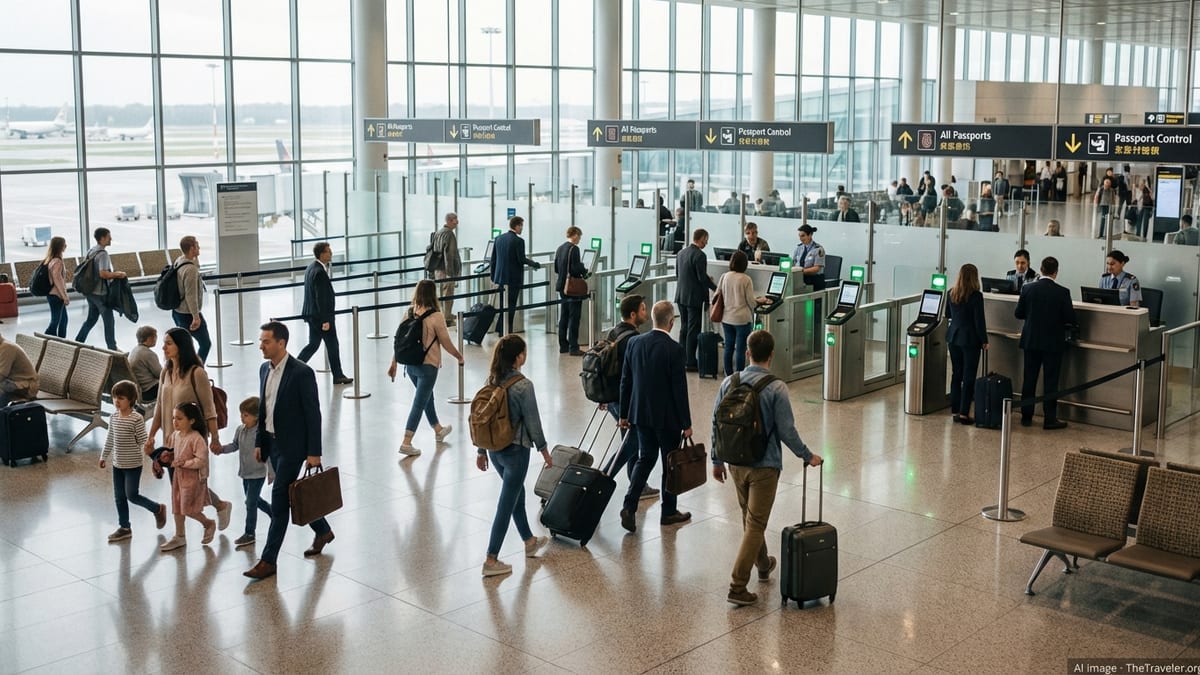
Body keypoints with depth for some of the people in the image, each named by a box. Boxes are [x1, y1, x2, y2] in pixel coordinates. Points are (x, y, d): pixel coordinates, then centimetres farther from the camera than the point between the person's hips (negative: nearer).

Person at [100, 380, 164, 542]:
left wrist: (146, 457, -15)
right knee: (119, 497, 10)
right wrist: (104, 456, 20)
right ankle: (124, 528, 21)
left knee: (132, 495, -4)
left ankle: (158, 509, 18)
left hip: (133, 464, -7)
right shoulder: (113, 418, 4)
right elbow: (110, 439, 15)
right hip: (117, 464, 7)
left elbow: (143, 441, -13)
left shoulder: (136, 419, -16)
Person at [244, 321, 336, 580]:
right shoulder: (265, 369, 6)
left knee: (279, 499, -6)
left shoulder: (302, 372, -17)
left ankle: (269, 560, -1)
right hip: (272, 442, 8)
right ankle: (322, 531, 38)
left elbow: (313, 414, -16)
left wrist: (314, 452, -16)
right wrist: (259, 442, 12)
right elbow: (263, 408, 15)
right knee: (291, 495, 17)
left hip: (292, 445, -8)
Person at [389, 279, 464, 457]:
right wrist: (459, 356, 8)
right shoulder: (436, 316, -17)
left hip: (410, 365, 6)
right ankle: (406, 443, -4)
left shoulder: (409, 313, -2)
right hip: (428, 366, -6)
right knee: (419, 403, 0)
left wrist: (394, 363, 11)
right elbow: (446, 343, -10)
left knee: (427, 397, 25)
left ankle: (438, 430, 44)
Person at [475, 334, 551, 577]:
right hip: (516, 450, -7)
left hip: (494, 448, 7)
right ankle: (491, 561, 3)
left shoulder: (492, 381, 1)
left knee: (517, 493, 25)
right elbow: (532, 421, -13)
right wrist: (543, 449, 1)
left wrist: (481, 451, 15)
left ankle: (530, 541, 42)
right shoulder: (523, 385, -19)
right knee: (506, 503, 1)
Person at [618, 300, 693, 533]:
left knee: (645, 458, 17)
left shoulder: (634, 343, -2)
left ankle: (629, 505, 1)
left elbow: (625, 381, 4)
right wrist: (686, 423, -6)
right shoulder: (674, 350, -18)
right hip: (667, 417, -5)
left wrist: (624, 414, 13)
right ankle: (669, 512, 23)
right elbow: (680, 389, -15)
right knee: (671, 462, 11)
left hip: (640, 413, 5)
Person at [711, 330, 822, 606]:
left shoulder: (729, 383, -3)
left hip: (736, 463, 5)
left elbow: (717, 424, 2)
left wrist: (717, 460, 14)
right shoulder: (776, 389, -17)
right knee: (755, 524, 0)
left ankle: (763, 564, 44)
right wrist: (808, 456, 1)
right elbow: (786, 431, -15)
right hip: (764, 465, -5)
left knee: (750, 518, 23)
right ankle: (737, 586, -4)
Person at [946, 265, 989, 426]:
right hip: (970, 339, -6)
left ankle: (955, 410, 15)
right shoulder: (976, 296, -14)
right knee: (969, 377, 0)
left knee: (956, 375, 12)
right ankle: (964, 413, -2)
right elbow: (979, 320, -13)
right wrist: (984, 341, -4)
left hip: (953, 337, 6)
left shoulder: (951, 294, 3)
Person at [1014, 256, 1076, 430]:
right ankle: (1050, 419, 5)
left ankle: (1026, 416, 16)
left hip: (1031, 341, 3)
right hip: (1053, 343, -3)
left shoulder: (1028, 289, -5)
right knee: (1050, 382, 3)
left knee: (1029, 380, 11)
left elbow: (1018, 313, 2)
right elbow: (1071, 319, -10)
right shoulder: (1062, 292, -12)